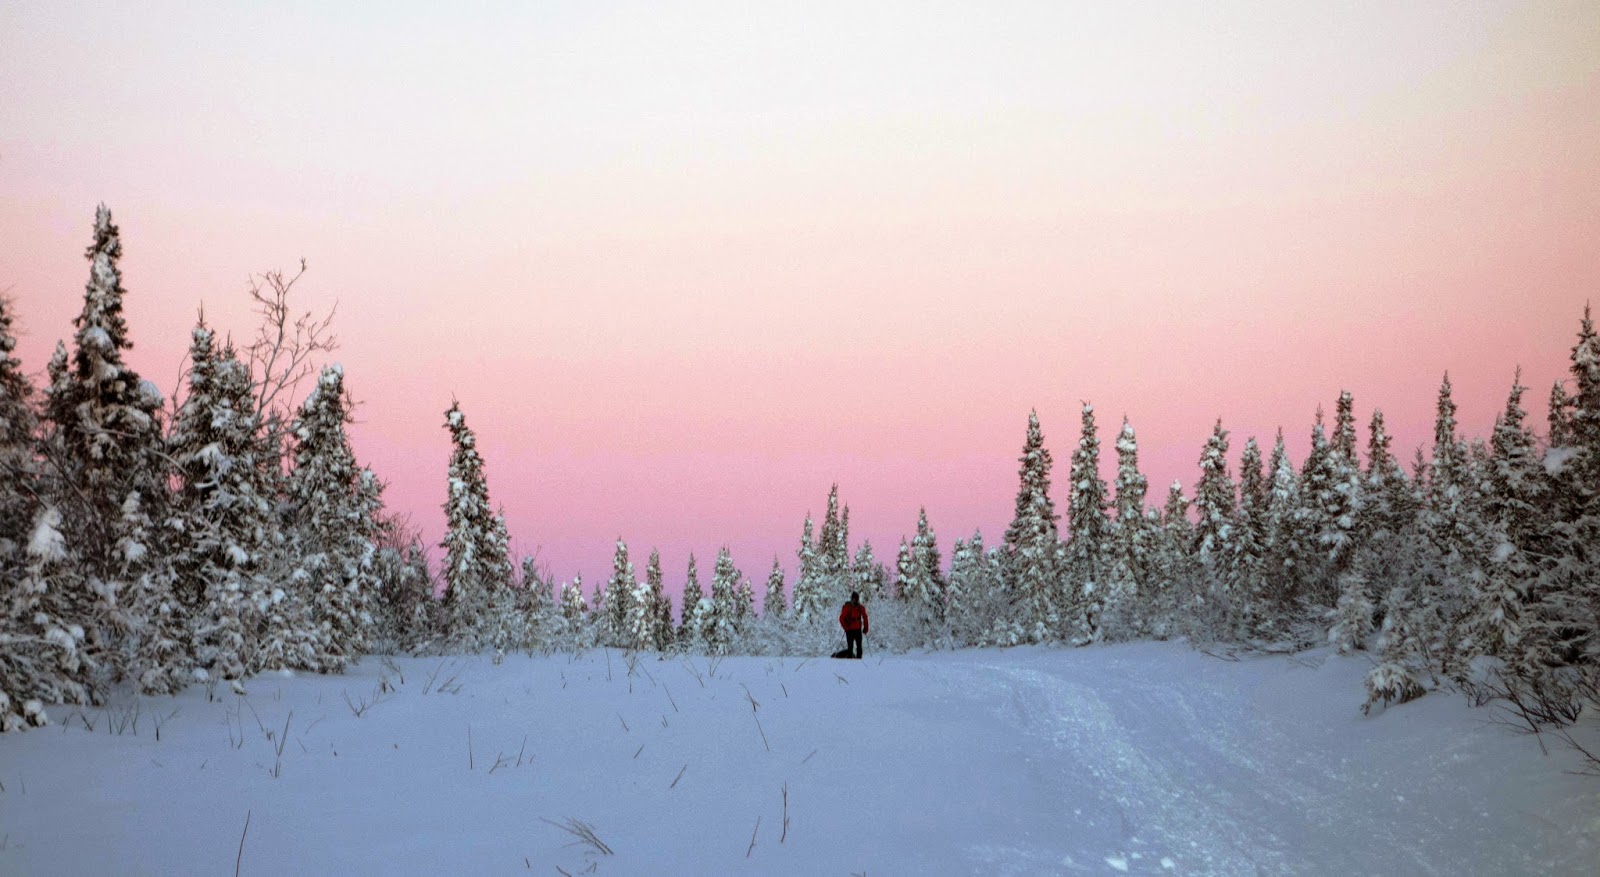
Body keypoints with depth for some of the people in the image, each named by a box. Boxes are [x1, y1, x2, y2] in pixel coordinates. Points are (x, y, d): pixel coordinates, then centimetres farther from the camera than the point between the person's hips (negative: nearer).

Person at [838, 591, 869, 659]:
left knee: (859, 647, 2)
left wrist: (865, 628, 7)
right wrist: (846, 627, -10)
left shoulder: (861, 608, 6)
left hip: (858, 630, 3)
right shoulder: (847, 607, -4)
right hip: (850, 630, -3)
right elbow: (841, 618, -4)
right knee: (850, 647, -2)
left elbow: (865, 618, 14)